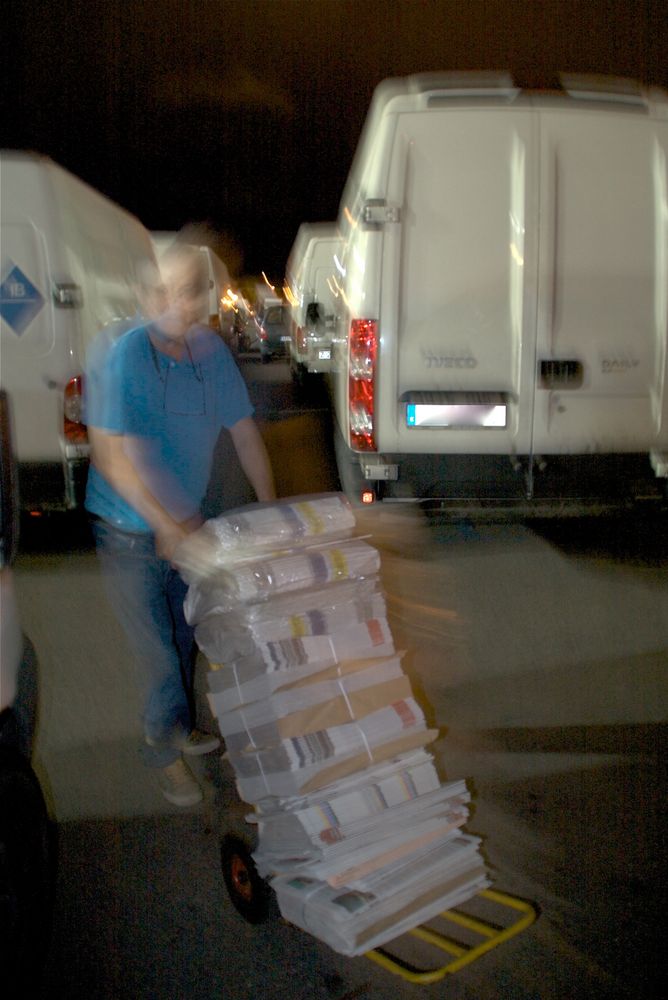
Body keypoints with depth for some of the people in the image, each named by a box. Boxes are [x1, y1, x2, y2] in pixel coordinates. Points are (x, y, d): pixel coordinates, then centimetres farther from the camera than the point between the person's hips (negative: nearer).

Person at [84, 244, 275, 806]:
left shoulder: (211, 351, -6)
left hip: (186, 522, 5)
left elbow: (244, 432, 4)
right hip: (130, 530, -5)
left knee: (185, 637, 19)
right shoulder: (122, 356, -23)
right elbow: (110, 454, -25)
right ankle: (166, 751, 26)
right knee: (158, 650, 2)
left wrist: (271, 508, 4)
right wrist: (165, 525, -27)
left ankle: (180, 730, 43)